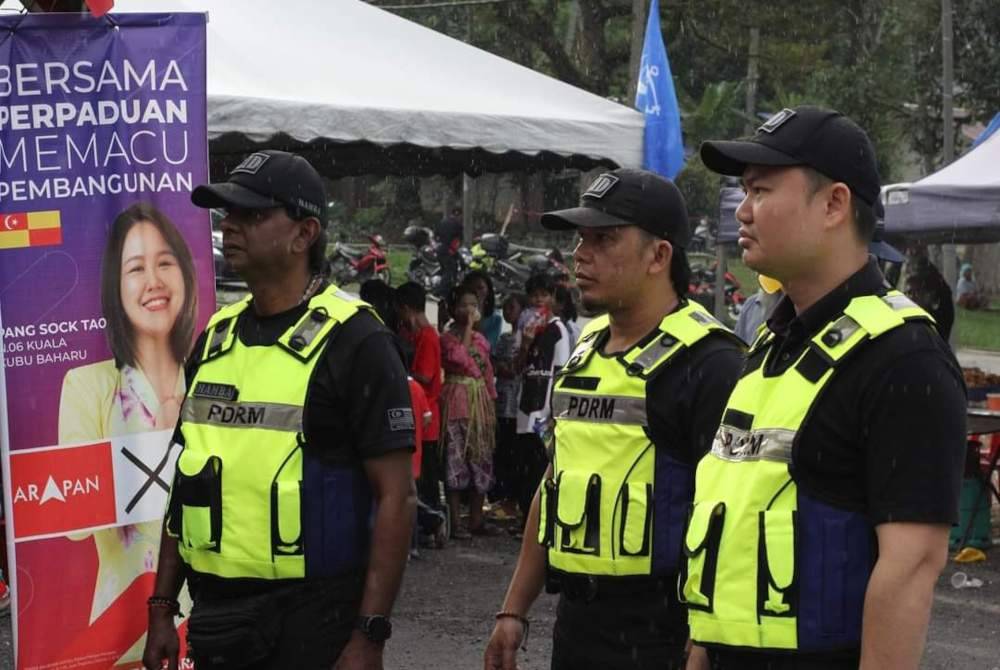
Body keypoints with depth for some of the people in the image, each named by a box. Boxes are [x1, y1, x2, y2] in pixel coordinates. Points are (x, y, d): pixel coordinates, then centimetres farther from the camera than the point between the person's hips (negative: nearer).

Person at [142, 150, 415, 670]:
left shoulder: (352, 341, -9)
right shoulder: (217, 335, 10)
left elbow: (395, 496, -12)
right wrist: (162, 607, 11)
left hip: (311, 624, -6)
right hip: (214, 617, 6)